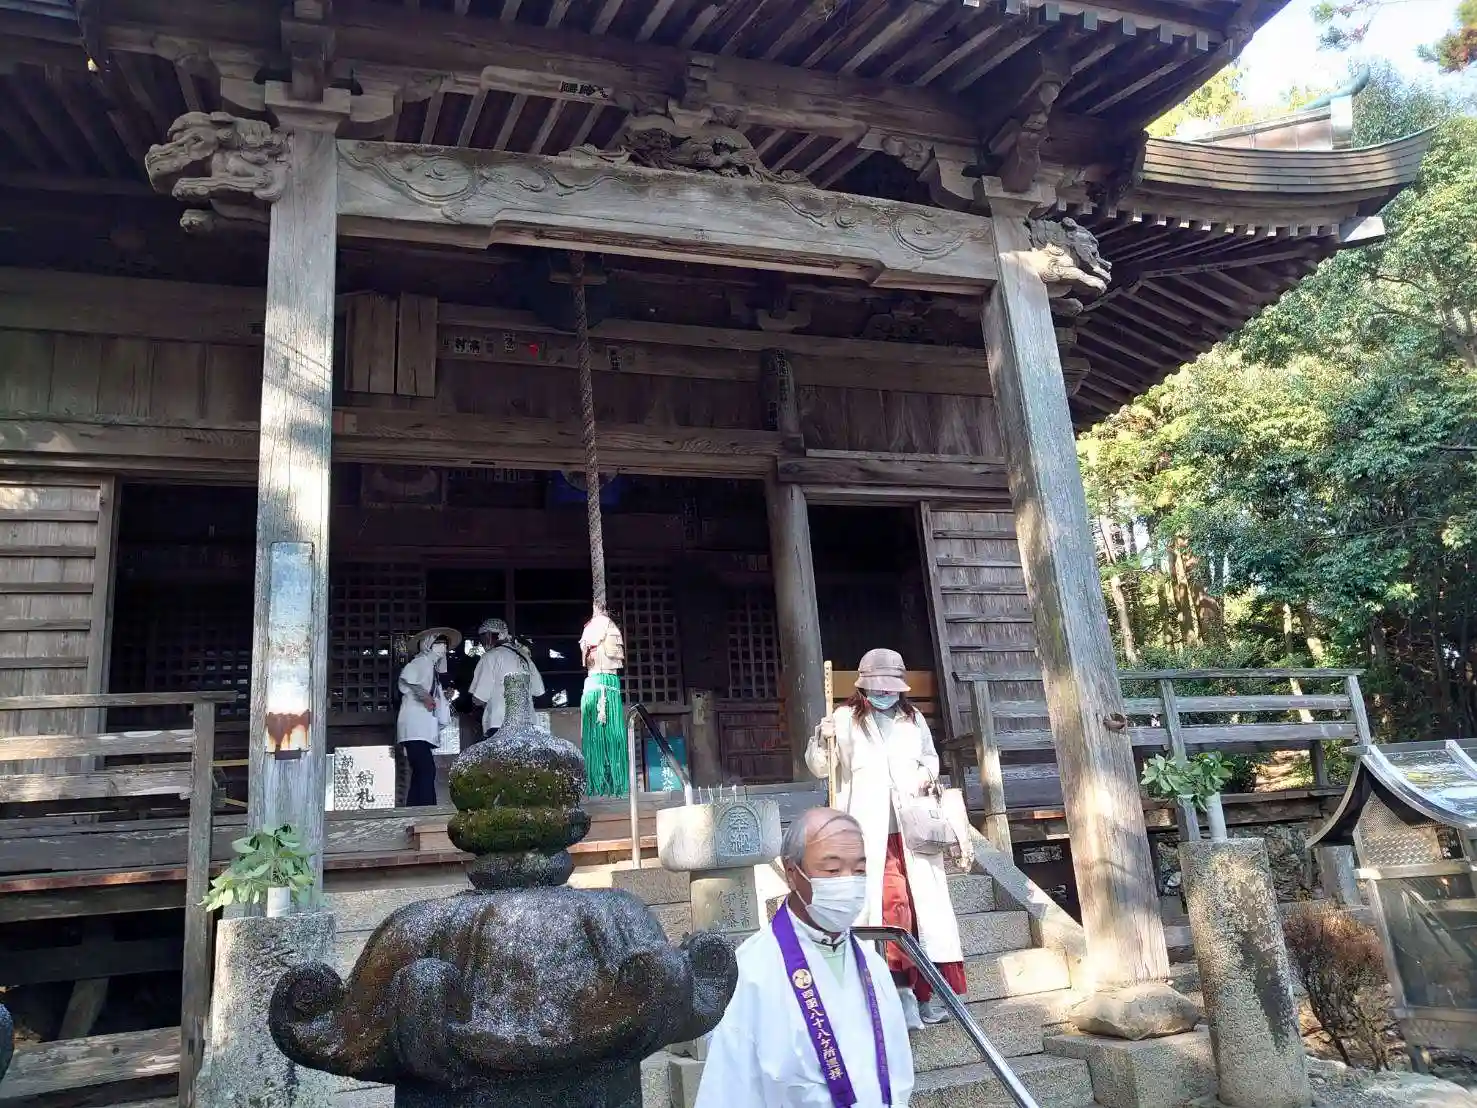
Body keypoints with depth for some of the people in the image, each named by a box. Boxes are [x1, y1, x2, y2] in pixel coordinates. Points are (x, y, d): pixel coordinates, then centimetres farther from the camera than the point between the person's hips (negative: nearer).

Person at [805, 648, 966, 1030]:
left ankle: (928, 991, 16)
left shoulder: (914, 719, 12)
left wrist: (925, 776, 1)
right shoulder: (846, 719, 2)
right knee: (892, 902, -13)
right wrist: (822, 739, -17)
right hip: (871, 830, -4)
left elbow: (931, 759, 23)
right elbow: (819, 767, 3)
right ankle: (901, 991, -7)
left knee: (924, 903, 5)